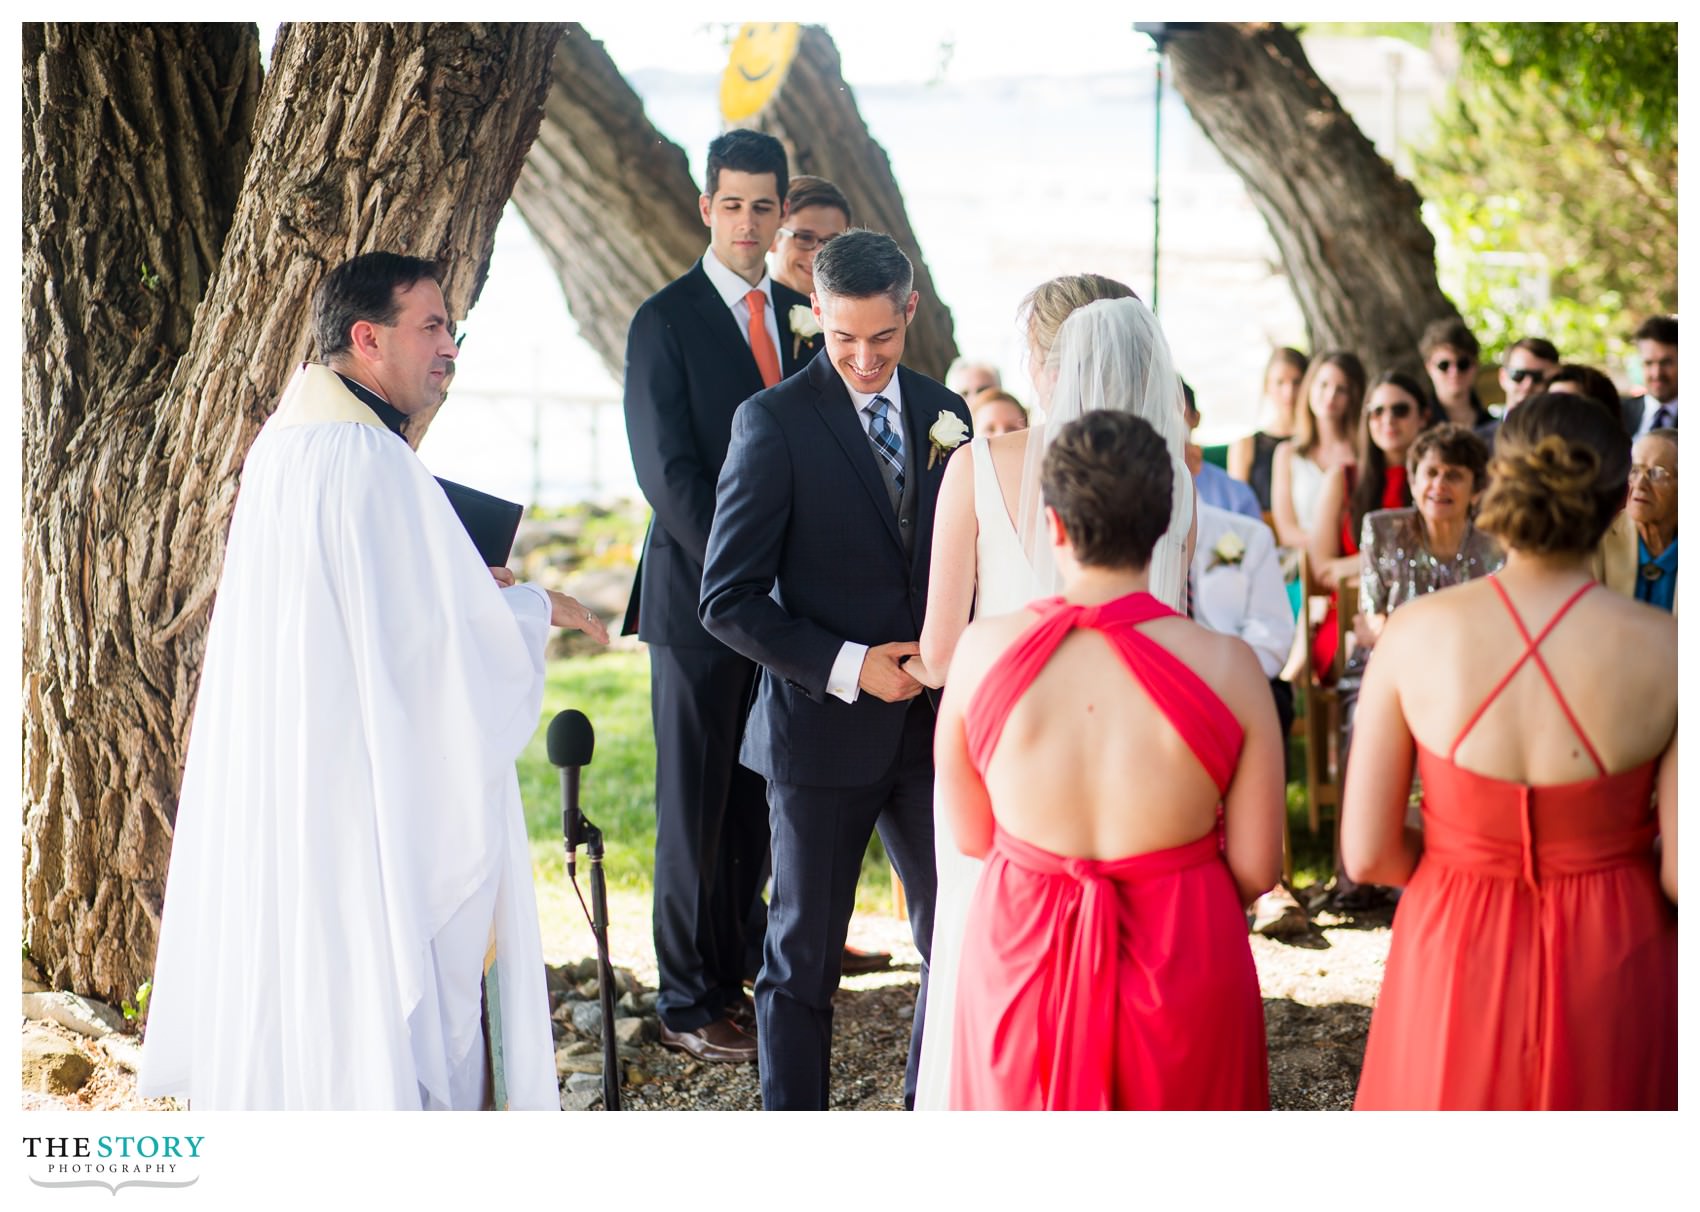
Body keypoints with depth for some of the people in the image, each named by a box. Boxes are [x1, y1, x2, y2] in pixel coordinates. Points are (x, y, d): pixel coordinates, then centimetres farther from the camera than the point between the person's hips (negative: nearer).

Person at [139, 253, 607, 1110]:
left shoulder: (282, 445, 9)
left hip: (277, 780, 10)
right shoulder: (369, 461, -20)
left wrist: (464, 587, 17)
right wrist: (538, 607, -3)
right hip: (366, 782, -10)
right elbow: (443, 632, -20)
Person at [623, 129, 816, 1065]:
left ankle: (739, 962, 25)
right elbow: (666, 470, -12)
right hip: (698, 600, -5)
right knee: (694, 804, 1)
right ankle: (687, 1001, 10)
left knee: (758, 796, 12)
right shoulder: (664, 321, -7)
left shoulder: (797, 314, 11)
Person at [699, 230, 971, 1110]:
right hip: (822, 732, -4)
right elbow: (729, 601, -11)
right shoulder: (774, 421, -9)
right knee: (803, 957, 7)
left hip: (930, 728, 4)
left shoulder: (944, 413, 7)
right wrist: (846, 666, -17)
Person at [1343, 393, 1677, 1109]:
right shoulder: (1663, 649, -14)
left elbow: (1367, 854, -8)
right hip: (1611, 970, -1)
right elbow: (1683, 876, -12)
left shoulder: (1416, 633, -11)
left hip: (1455, 952, 1)